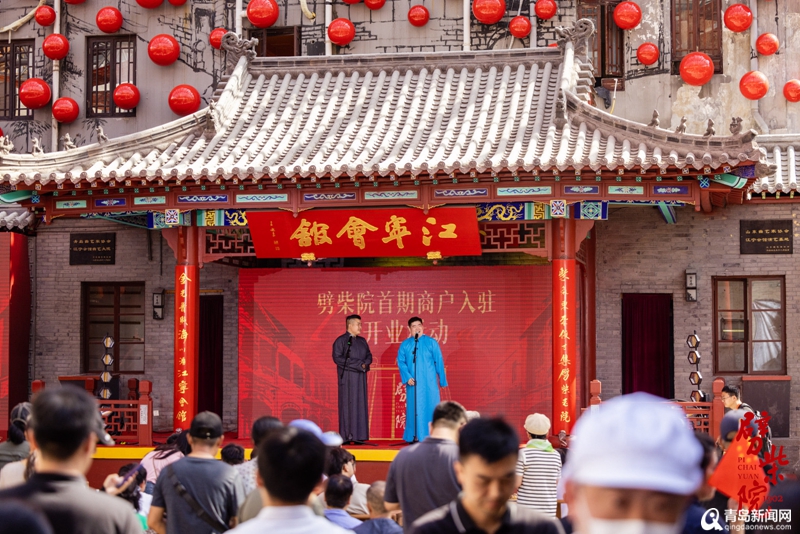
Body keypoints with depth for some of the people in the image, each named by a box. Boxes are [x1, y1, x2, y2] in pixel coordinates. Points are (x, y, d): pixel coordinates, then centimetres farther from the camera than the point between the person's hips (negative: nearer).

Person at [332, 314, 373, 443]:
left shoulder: (362, 341, 14)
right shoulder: (341, 340, -5)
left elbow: (369, 356, 15)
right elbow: (337, 358, -14)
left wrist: (365, 364, -9)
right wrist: (358, 364, -15)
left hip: (360, 378, 6)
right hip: (347, 378, -6)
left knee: (360, 406, 3)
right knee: (347, 406, -5)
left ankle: (358, 435, 5)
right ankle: (346, 437, -3)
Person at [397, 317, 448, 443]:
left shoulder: (431, 343, 3)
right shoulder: (405, 345, 7)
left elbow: (439, 362, 4)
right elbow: (401, 362, 1)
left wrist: (442, 380, 2)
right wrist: (407, 377, -13)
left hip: (429, 383, -1)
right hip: (413, 383, 1)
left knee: (430, 407, -3)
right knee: (414, 408, 0)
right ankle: (415, 437, 4)